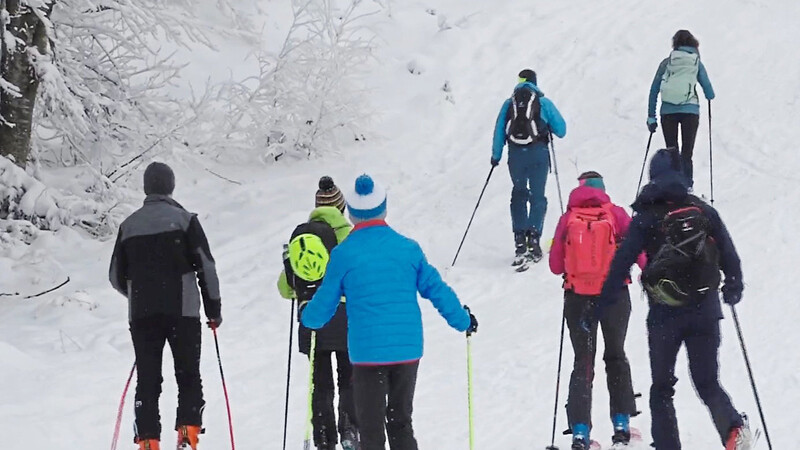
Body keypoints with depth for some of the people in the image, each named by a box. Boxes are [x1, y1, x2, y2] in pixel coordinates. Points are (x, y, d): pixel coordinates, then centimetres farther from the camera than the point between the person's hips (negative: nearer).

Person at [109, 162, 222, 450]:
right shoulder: (183, 219, -2)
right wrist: (214, 308, 4)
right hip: (182, 310, -3)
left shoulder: (128, 225, 9)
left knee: (147, 379, 6)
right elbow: (206, 267, -4)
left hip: (141, 315, 3)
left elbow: (116, 277, 13)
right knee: (188, 376, 7)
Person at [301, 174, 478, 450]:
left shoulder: (344, 254, -5)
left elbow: (325, 301, 4)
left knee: (371, 427, 5)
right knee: (401, 422, 18)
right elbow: (436, 289, 7)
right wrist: (463, 321, 22)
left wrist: (309, 319, 27)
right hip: (408, 349, 3)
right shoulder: (408, 248, 1)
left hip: (367, 351, -3)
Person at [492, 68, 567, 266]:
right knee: (537, 196, 5)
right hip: (538, 153, -2)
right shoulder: (543, 103, 4)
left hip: (516, 154, 2)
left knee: (519, 194, 15)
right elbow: (561, 130, 4)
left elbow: (498, 131, 9)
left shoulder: (508, 103, 9)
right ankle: (533, 237, -11)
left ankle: (520, 239, 5)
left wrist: (496, 156, 17)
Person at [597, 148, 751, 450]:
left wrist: (602, 304, -3)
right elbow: (729, 255, 8)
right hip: (705, 313, 2)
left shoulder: (646, 218, -3)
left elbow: (622, 262, -7)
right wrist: (733, 289, 27)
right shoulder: (704, 211, 4)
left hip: (665, 315, -2)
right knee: (708, 383, 9)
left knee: (661, 387, 13)